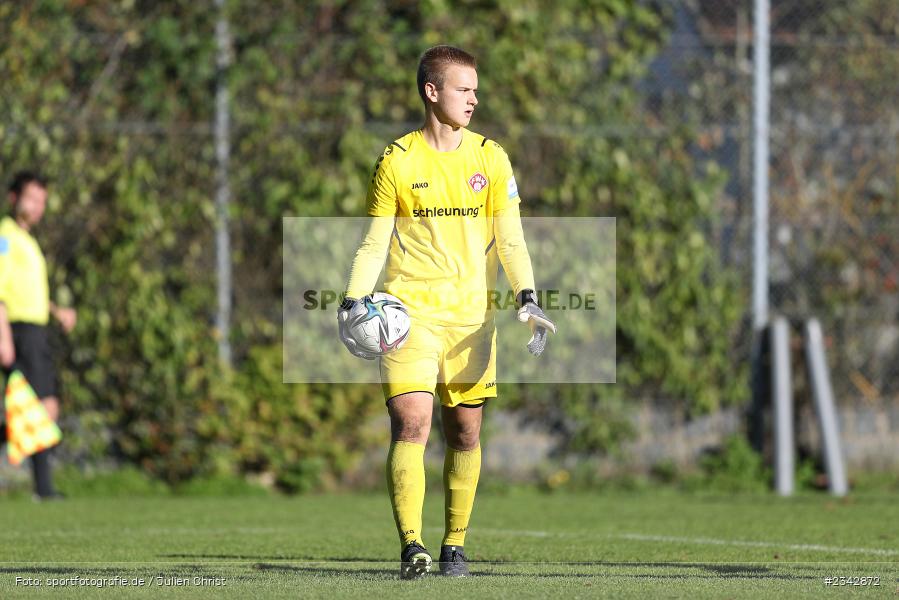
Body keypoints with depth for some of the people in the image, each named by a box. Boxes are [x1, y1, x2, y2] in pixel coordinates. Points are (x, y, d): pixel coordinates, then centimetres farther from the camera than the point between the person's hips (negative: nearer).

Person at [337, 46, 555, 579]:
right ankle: (412, 545, -21)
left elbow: (510, 240, 5)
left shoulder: (490, 158, 6)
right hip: (409, 312, -2)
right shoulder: (397, 161, 1)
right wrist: (354, 300, -10)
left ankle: (455, 545, 17)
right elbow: (375, 243, 5)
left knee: (466, 432, 5)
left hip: (471, 315, 2)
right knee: (410, 422, -16)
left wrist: (527, 298, -10)